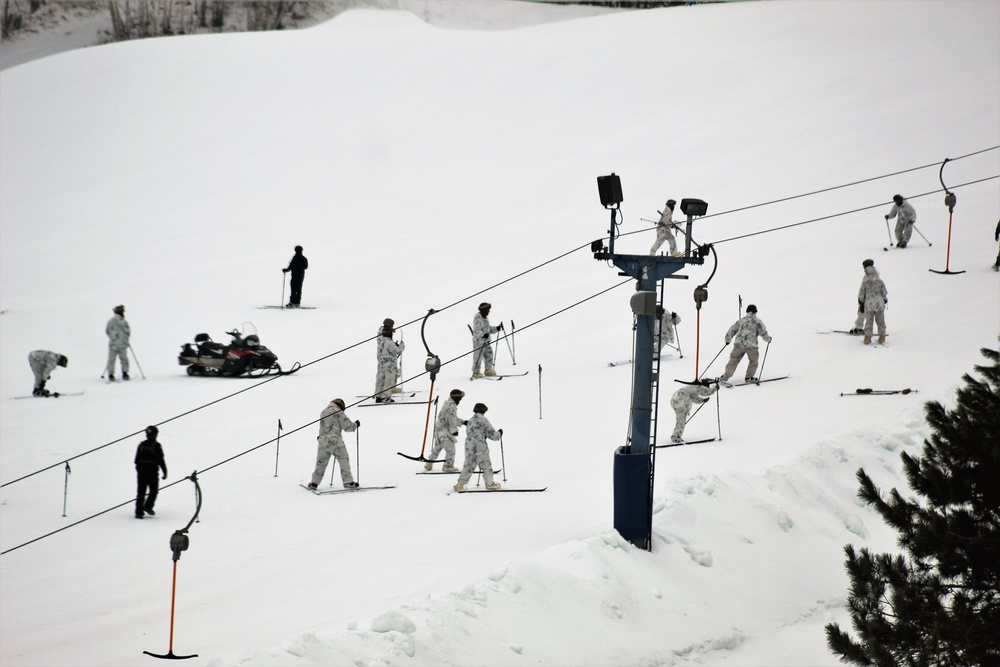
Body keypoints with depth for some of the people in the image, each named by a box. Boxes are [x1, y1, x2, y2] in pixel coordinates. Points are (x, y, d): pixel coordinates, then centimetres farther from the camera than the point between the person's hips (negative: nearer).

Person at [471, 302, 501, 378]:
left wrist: (497, 329, 11)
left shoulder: (486, 318, 13)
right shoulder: (477, 318, -16)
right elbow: (476, 331, -22)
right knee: (478, 357, -6)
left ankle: (488, 370, 21)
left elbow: (488, 329, 23)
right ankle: (476, 372, 1)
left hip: (486, 341, 9)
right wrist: (483, 335, -37)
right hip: (479, 341, -9)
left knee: (489, 355, 10)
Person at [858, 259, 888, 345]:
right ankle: (882, 337, 15)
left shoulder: (865, 282, -9)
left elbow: (861, 294, -4)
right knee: (880, 321, 12)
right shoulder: (879, 281, -6)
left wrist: (861, 304, 9)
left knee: (869, 321, 6)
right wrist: (885, 300, 20)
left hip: (869, 305, -1)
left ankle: (868, 337, 4)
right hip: (879, 304, 1)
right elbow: (884, 292, 2)